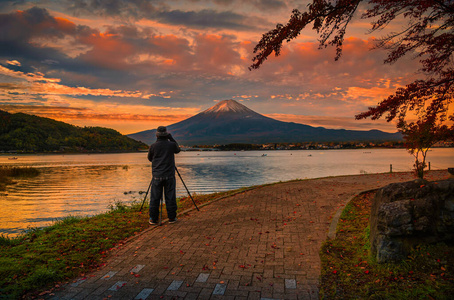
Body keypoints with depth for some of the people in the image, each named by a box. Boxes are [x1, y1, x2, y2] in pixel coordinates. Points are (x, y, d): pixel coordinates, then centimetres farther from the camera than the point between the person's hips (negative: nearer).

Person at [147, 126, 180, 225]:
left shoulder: (153, 146, -4)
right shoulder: (171, 145, -4)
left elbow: (150, 158, 13)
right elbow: (177, 150, 19)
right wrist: (171, 138, 14)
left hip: (157, 176, 0)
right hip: (169, 176, 0)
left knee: (155, 198, 7)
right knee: (170, 197, 7)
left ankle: (153, 219, 12)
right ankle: (172, 218, 14)